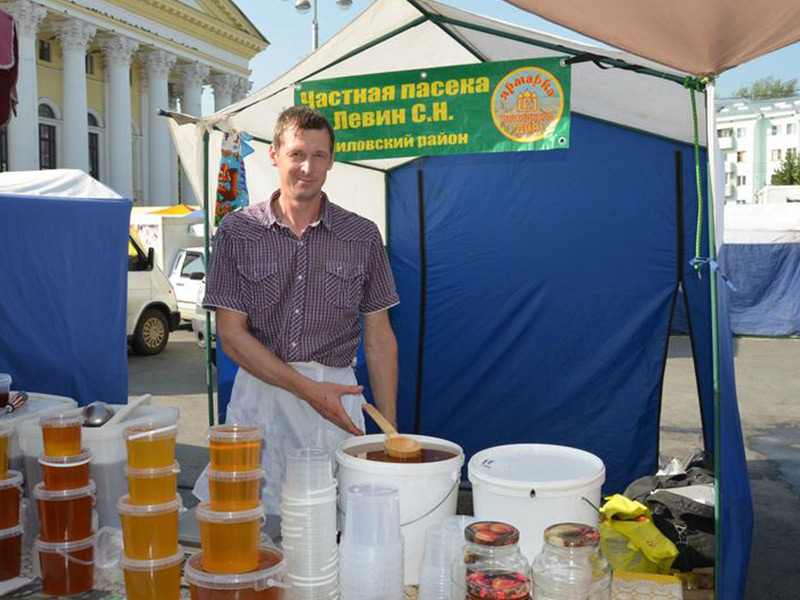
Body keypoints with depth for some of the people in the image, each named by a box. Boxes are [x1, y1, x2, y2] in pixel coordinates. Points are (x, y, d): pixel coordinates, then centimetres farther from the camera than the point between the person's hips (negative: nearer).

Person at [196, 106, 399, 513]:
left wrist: (390, 429, 1)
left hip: (337, 397, 1)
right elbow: (231, 334, -2)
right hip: (259, 392, 0)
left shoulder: (362, 236, 5)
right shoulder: (237, 232, 2)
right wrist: (308, 388, -11)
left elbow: (379, 338, 7)